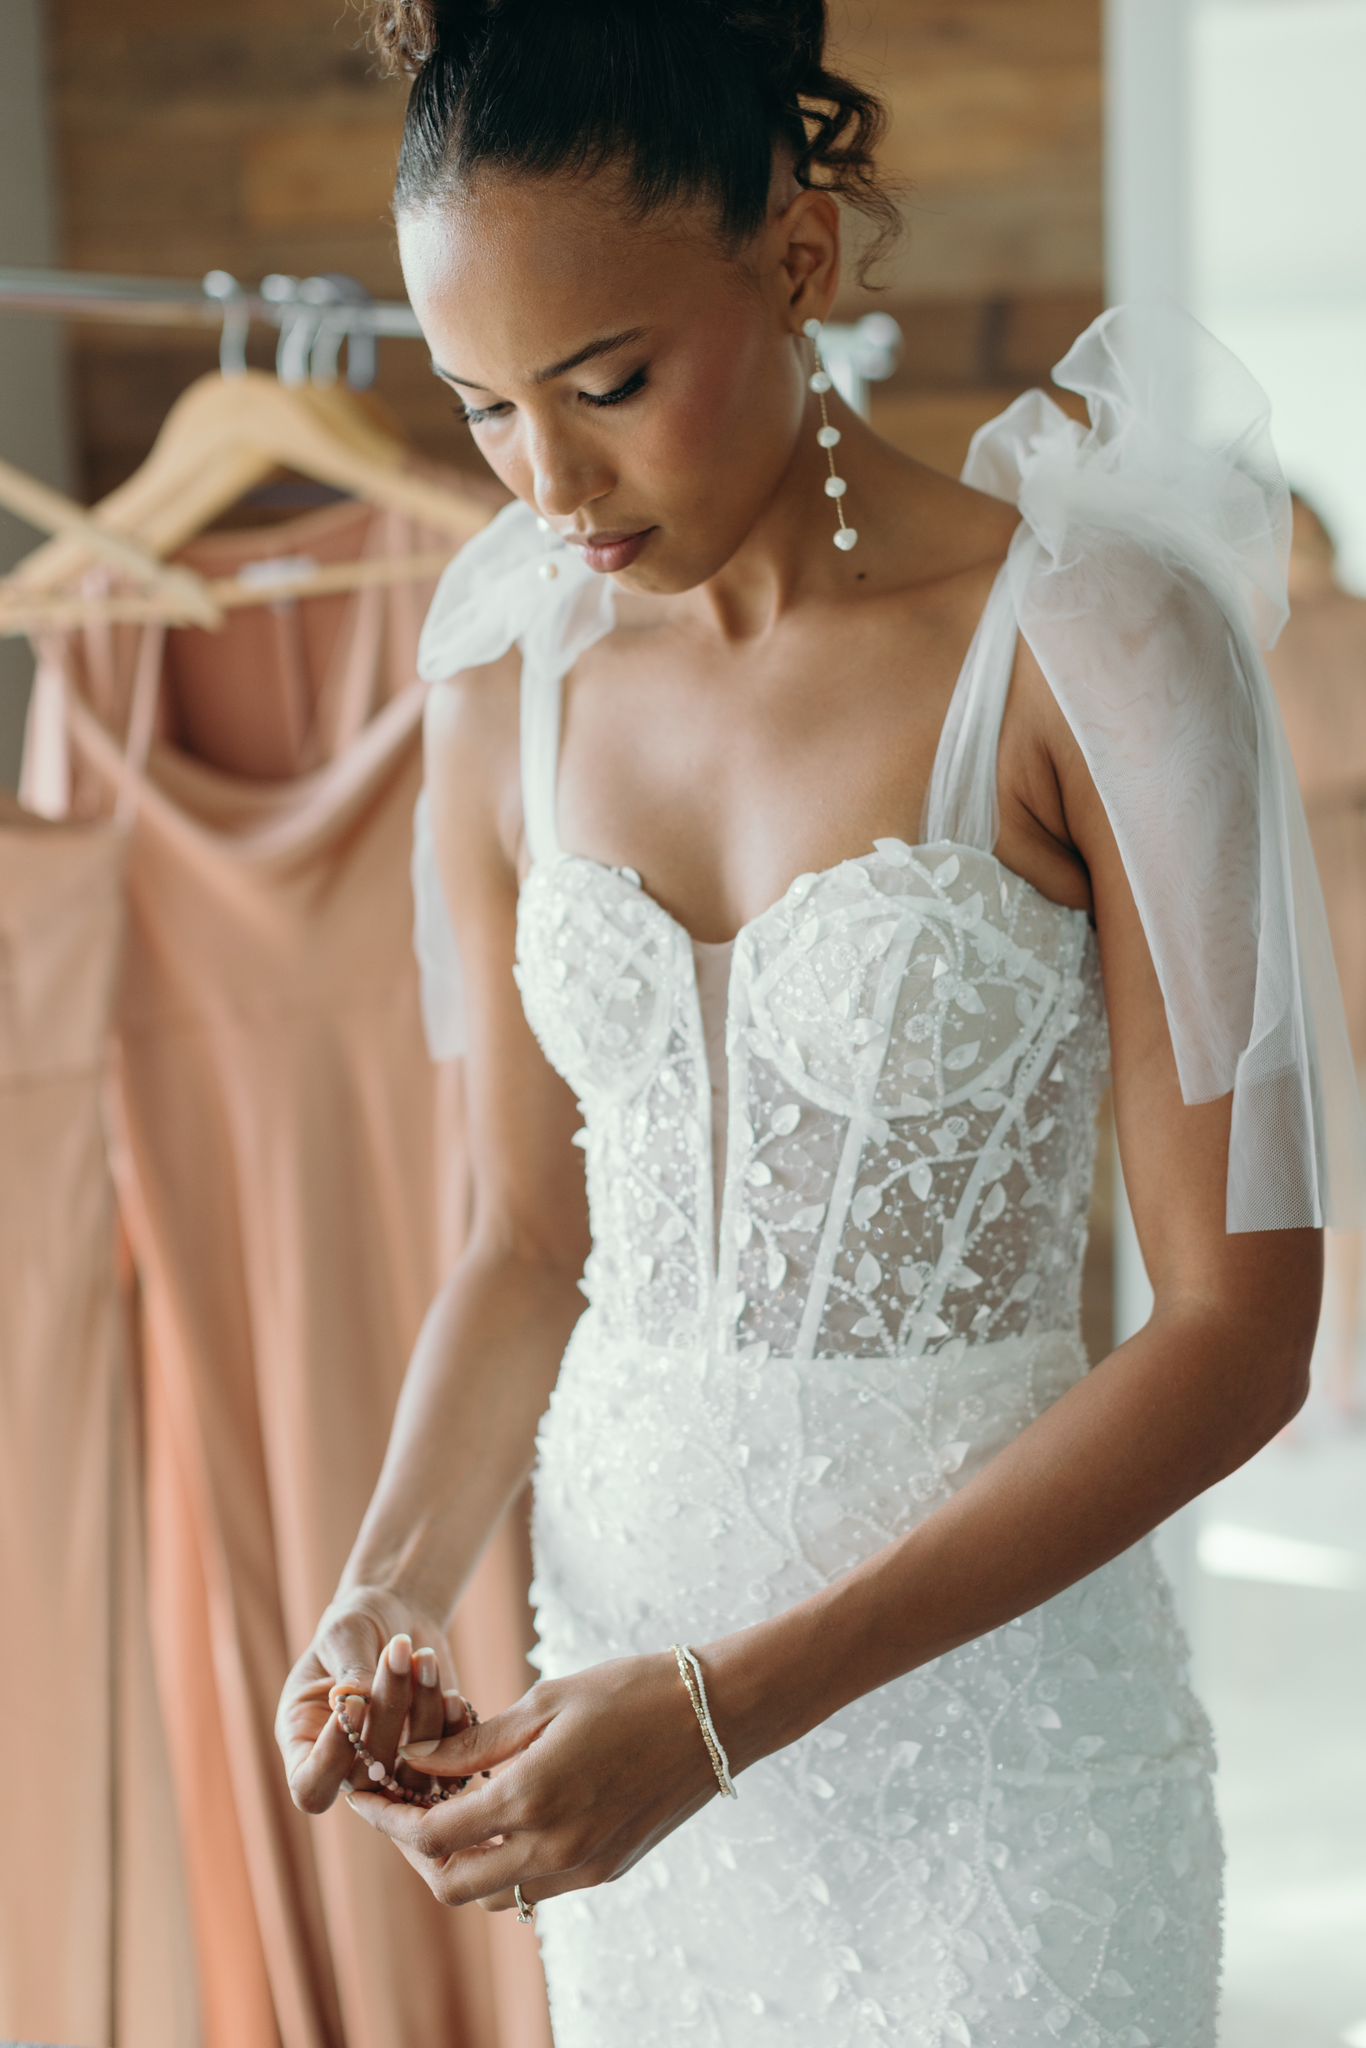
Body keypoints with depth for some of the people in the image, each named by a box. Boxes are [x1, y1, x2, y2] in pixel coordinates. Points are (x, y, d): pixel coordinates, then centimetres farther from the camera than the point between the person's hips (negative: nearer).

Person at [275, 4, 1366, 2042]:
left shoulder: (1093, 648, -15)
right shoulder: (511, 679, 1)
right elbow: (528, 1243, 8)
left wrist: (737, 1705, -21)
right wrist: (388, 1588, -10)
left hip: (994, 1717, -4)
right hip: (616, 1665, 4)